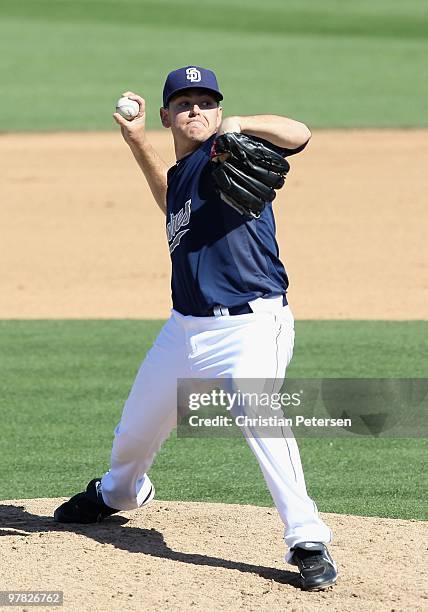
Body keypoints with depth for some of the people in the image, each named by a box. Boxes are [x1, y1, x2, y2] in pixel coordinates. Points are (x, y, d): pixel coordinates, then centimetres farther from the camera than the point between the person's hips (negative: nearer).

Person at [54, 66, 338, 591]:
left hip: (250, 327, -8)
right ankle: (119, 492, 53)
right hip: (185, 329, 8)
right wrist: (136, 140, 29)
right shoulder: (180, 173, 14)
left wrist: (239, 125, -31)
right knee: (136, 429, 21)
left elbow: (298, 134, -21)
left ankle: (308, 542, -26)